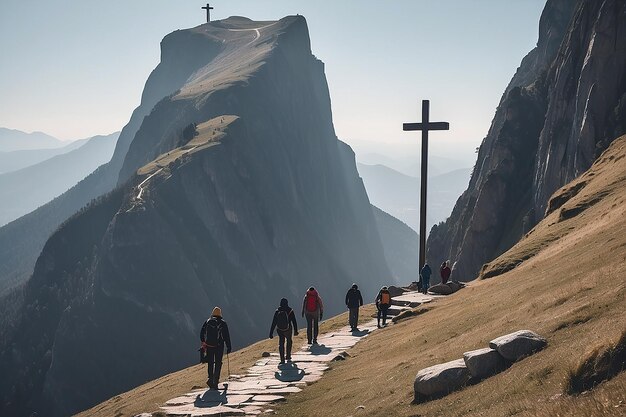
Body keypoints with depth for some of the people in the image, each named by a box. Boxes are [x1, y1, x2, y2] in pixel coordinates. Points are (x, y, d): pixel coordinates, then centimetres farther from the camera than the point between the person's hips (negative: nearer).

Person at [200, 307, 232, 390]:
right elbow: (227, 336, -2)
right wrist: (229, 347, 4)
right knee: (218, 363, 4)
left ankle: (211, 378, 5)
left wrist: (203, 343, 22)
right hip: (219, 346, -2)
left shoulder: (207, 322, 5)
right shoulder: (223, 323, -1)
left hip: (208, 346, 2)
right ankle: (215, 380, -8)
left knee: (210, 363, 15)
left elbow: (202, 334, 9)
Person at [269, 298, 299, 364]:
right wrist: (295, 331, 4)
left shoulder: (277, 311, -4)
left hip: (279, 330, 1)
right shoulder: (290, 311, -8)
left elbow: (274, 323, -3)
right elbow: (294, 321, -5)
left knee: (281, 344, 7)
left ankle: (282, 359, -3)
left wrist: (271, 333, -1)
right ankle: (288, 356, 30)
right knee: (289, 342, 25)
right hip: (288, 330, -1)